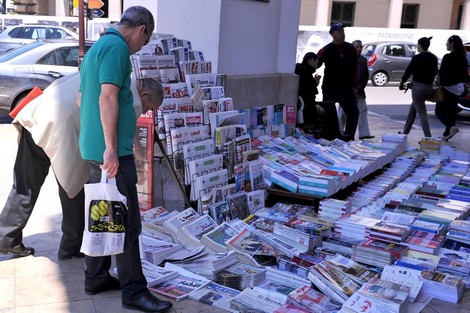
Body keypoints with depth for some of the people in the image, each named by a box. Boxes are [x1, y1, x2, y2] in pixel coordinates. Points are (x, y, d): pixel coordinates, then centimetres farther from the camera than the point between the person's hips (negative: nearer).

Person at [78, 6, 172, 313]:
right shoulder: (117, 47, -12)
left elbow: (84, 98, 26)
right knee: (127, 222, -5)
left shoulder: (98, 46, 19)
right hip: (112, 150, -10)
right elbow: (108, 97, -22)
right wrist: (111, 148, -23)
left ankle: (97, 277, 25)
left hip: (92, 148, 10)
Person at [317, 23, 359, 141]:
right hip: (330, 87, -4)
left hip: (346, 87, 4)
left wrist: (354, 84, 8)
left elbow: (354, 67, 10)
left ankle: (348, 137, 10)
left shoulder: (350, 49, 4)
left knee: (354, 111, -1)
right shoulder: (326, 50, -7)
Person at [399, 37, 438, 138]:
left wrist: (402, 83, 5)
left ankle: (428, 137, -11)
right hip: (429, 87, 7)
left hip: (418, 87, -7)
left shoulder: (417, 58, -13)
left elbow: (408, 71, -8)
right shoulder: (433, 58, 8)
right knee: (412, 109, 21)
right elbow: (435, 72, 15)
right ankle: (405, 132, 28)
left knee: (422, 113, -5)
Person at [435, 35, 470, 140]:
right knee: (451, 111, 14)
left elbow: (442, 73, -19)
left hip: (448, 87, -8)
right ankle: (447, 134, 20)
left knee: (439, 111, 0)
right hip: (458, 88, 8)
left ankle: (451, 127, -19)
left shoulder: (448, 57, -17)